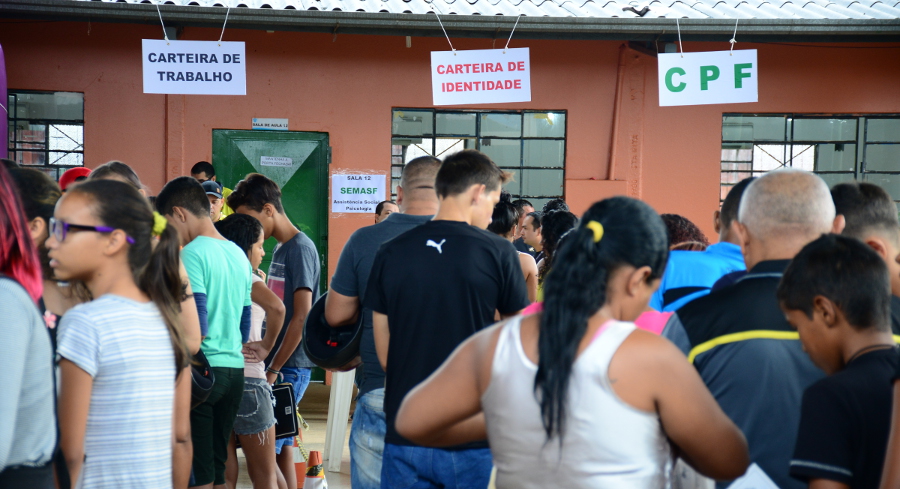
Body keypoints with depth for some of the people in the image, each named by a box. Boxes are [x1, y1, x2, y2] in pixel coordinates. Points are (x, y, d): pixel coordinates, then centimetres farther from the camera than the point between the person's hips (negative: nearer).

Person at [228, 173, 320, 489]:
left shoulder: (300, 248, -13)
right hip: (277, 364, 9)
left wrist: (273, 370, -15)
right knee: (279, 447, 11)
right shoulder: (280, 249, 14)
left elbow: (301, 318, -18)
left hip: (288, 367, -9)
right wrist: (269, 364, 11)